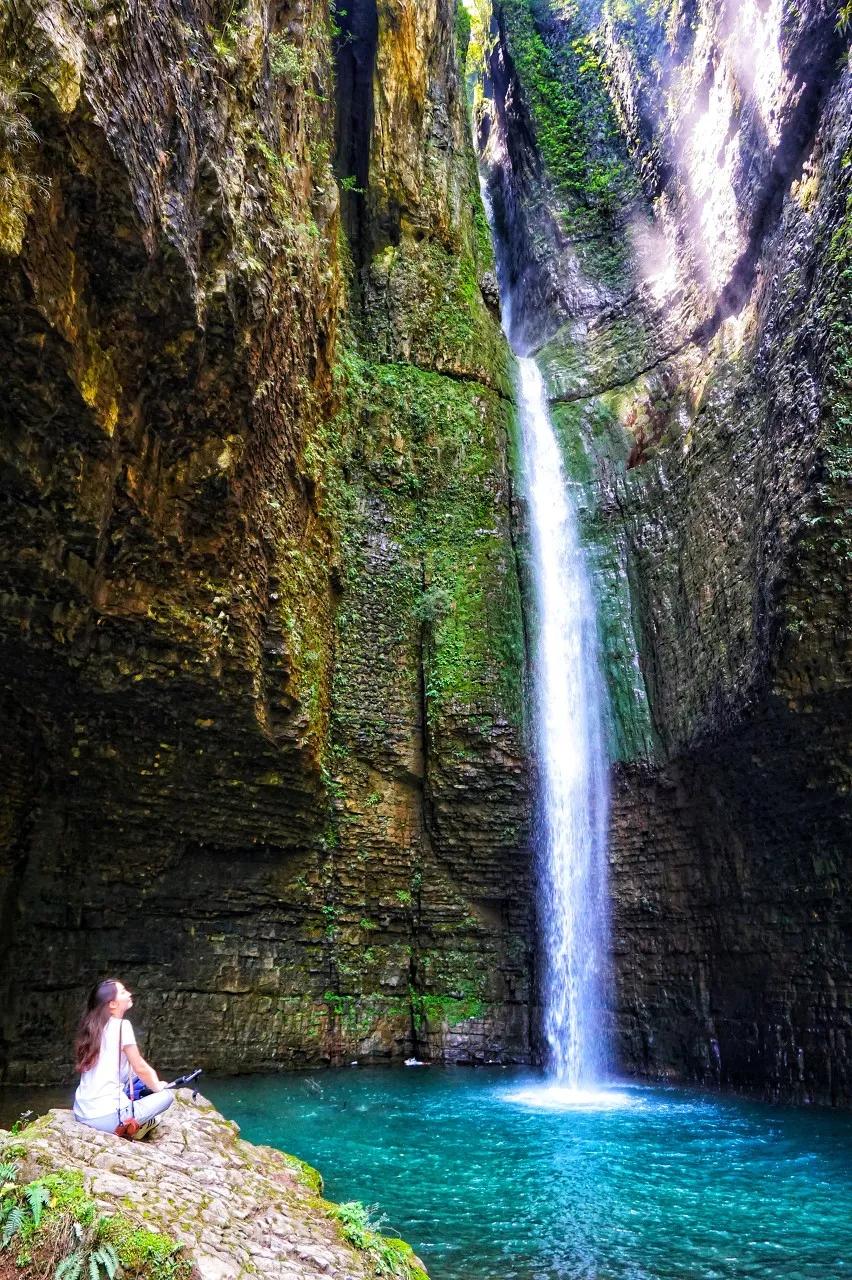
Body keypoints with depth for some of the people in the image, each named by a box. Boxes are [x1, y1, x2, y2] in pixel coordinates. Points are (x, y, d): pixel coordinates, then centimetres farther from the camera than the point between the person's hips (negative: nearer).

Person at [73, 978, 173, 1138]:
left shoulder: (93, 1026, 10)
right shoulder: (121, 1025, -13)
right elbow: (140, 1068, -7)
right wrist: (157, 1087, 12)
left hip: (81, 1113, 8)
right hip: (105, 1117, -8)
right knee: (167, 1095, 5)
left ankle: (136, 1123, 14)